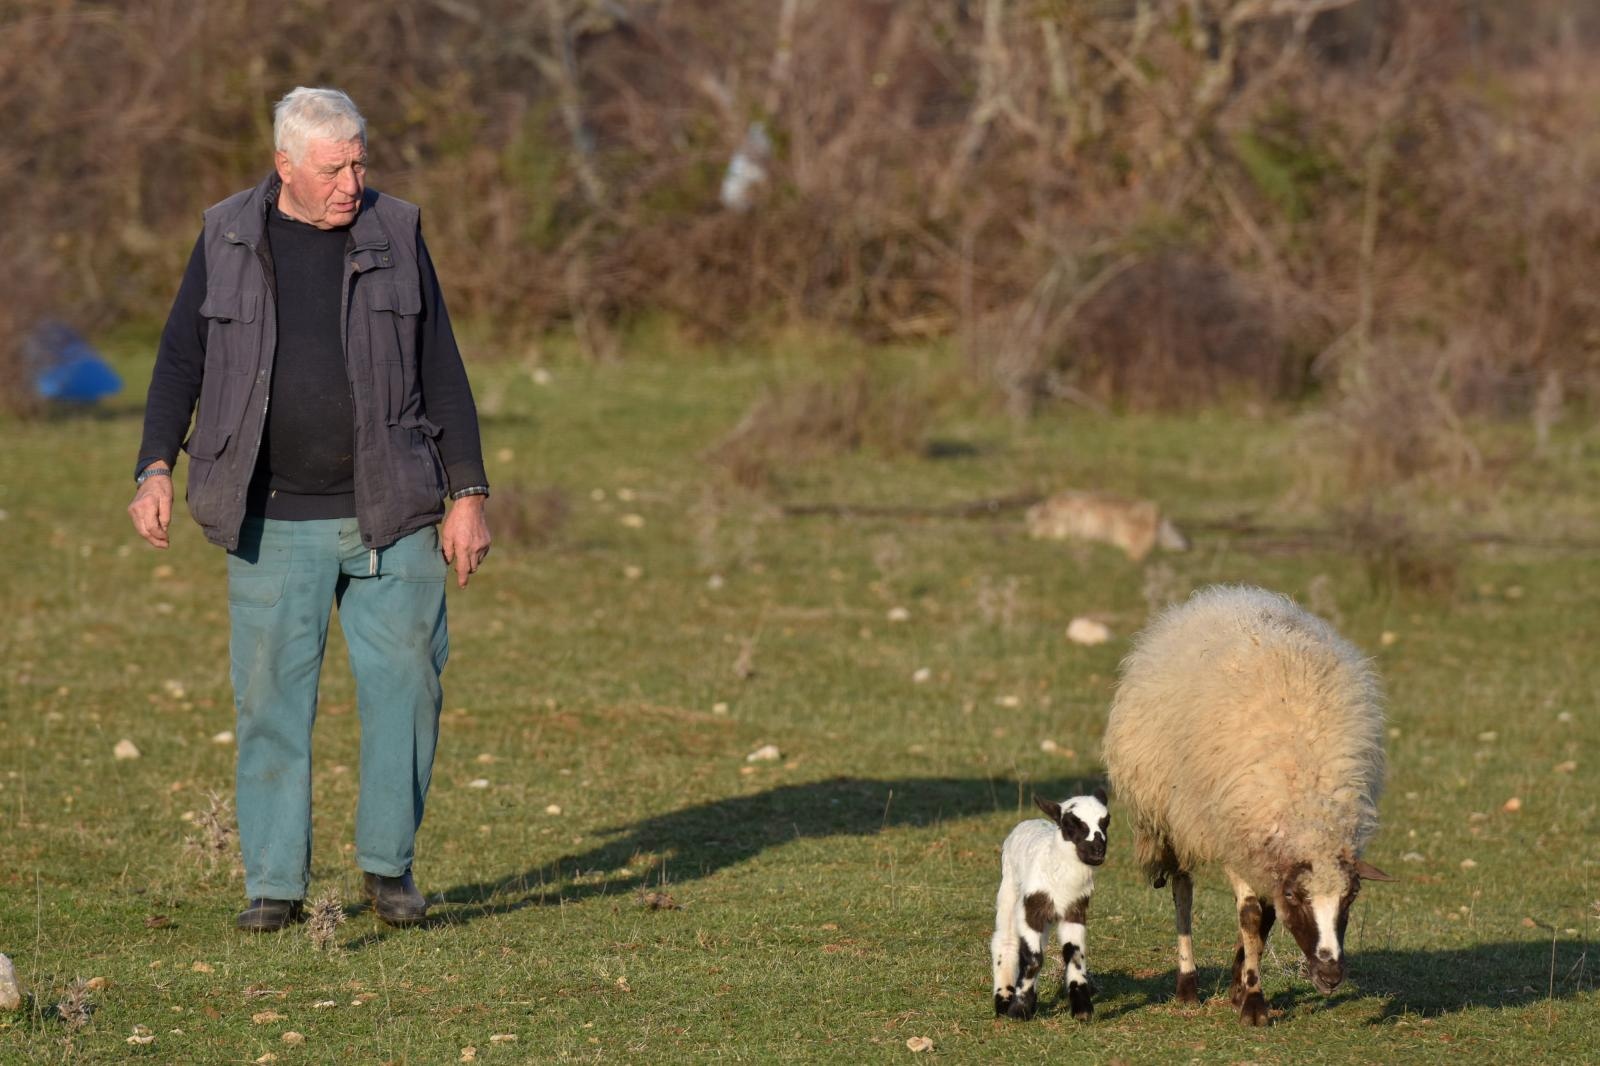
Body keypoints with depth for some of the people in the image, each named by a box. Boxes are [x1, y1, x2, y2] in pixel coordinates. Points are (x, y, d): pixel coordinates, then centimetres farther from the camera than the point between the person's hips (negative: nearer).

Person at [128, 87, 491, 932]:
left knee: (405, 686, -3)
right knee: (271, 698, 1)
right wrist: (155, 470, -7)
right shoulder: (228, 241, 2)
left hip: (390, 517, 0)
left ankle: (389, 863, 12)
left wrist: (468, 495, 2)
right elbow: (180, 360, 7)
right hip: (274, 523, 0)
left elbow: (441, 374, 6)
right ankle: (275, 883, 9)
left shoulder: (394, 236, 3)